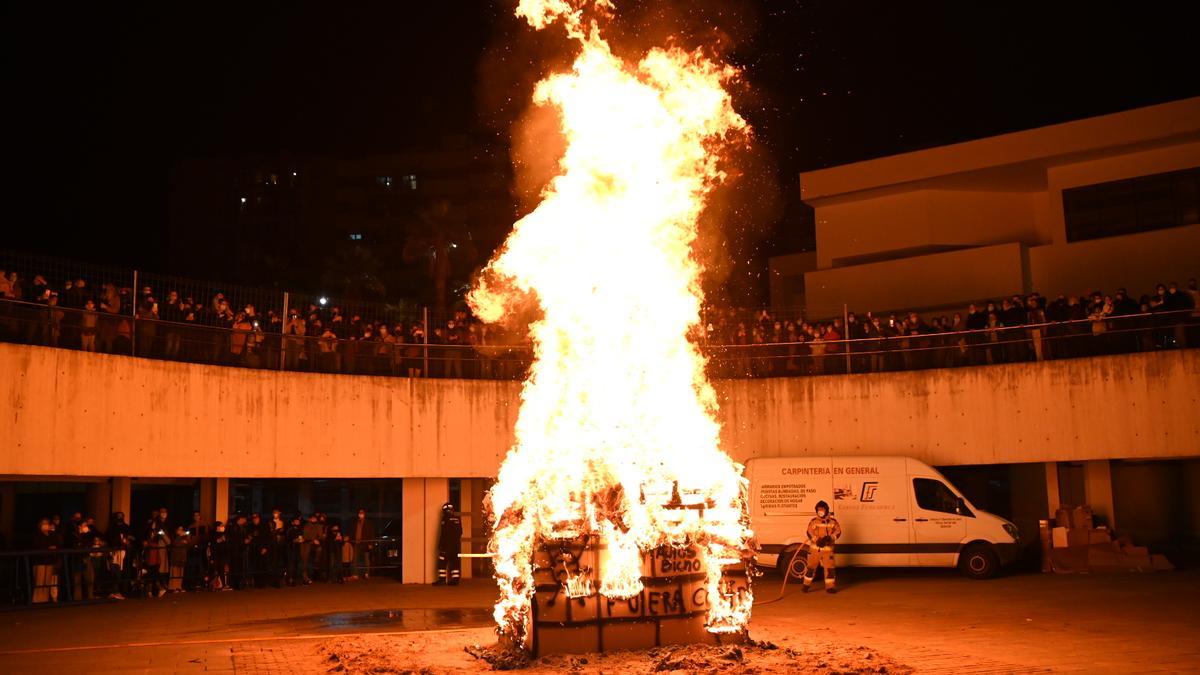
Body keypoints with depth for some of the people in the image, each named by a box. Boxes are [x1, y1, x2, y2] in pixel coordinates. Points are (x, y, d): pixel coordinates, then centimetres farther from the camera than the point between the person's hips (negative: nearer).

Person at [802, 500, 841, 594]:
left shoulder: (832, 520, 2)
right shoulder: (814, 521, 0)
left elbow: (838, 531, 2)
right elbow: (809, 533, -3)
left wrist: (830, 538, -16)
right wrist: (817, 540, -19)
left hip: (828, 548, 0)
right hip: (815, 548, 0)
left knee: (829, 567, -1)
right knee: (811, 566, 3)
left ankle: (829, 586, 10)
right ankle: (807, 585, 17)